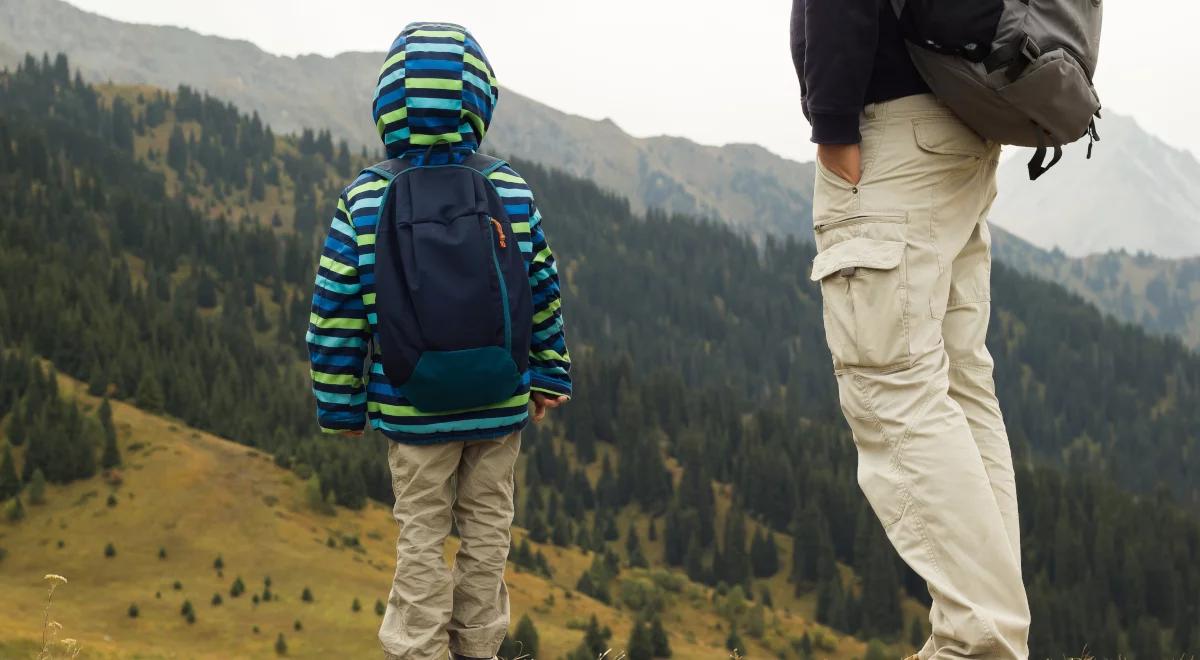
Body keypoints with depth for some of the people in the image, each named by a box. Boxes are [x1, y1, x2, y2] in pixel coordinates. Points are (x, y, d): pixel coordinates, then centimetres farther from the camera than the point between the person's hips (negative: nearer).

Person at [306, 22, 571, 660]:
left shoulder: (364, 200, -9)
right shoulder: (513, 194, -5)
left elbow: (335, 315, -6)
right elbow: (544, 296, 2)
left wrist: (341, 406, 4)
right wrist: (548, 377, 14)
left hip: (412, 410, -1)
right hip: (501, 407, 1)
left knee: (422, 536, 9)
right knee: (487, 528, 14)